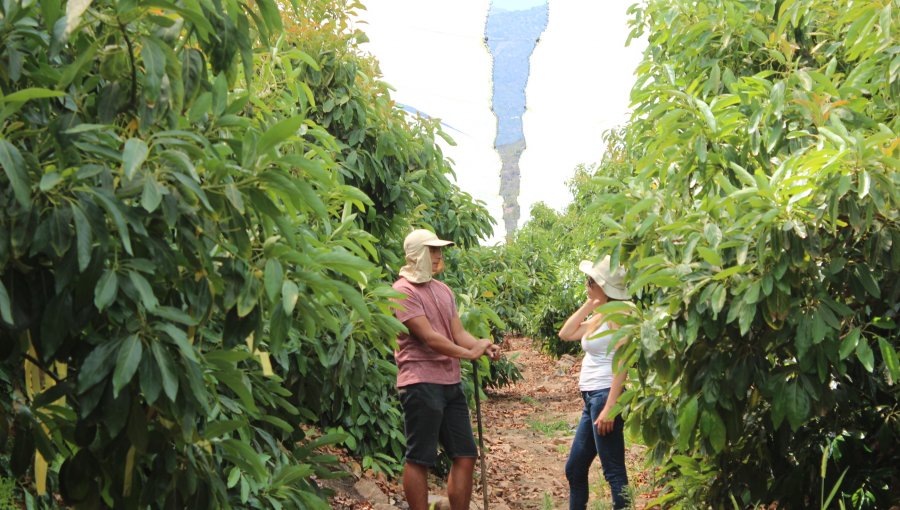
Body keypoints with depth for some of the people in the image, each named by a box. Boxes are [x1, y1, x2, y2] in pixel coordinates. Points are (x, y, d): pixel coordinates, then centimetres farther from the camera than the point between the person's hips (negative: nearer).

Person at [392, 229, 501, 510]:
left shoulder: (443, 289, 16)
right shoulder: (404, 291, -10)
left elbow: (459, 333, 10)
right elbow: (429, 337, -17)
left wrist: (484, 347, -10)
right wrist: (470, 353, -10)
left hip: (451, 382, 9)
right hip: (422, 383, -9)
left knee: (465, 456, 10)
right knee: (418, 459, -1)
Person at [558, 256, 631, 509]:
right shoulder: (598, 316, 15)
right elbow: (565, 334, 17)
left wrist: (609, 408, -24)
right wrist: (588, 305, 11)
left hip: (605, 397, -10)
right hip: (591, 399, 10)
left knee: (613, 471, -5)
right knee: (574, 469, 16)